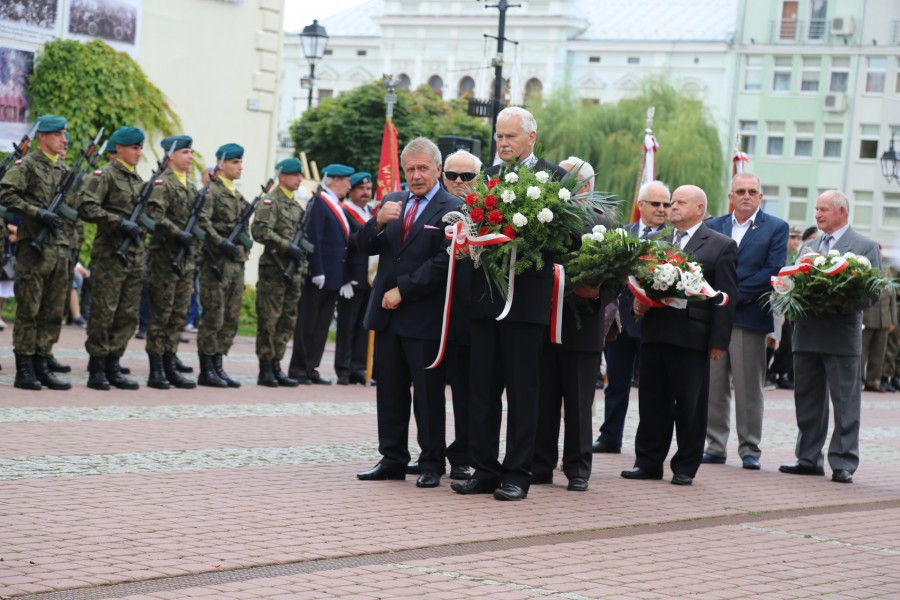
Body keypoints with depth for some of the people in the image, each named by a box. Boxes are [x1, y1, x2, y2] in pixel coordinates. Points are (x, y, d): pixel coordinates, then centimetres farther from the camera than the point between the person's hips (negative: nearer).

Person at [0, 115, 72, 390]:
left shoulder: (63, 169, 17)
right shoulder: (26, 165, -5)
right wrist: (38, 213, -20)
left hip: (59, 247, 7)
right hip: (33, 246, -7)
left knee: (52, 311, 8)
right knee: (28, 310, -4)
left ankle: (41, 365, 14)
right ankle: (24, 370, -1)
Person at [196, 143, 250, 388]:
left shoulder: (238, 196, 18)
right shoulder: (211, 191, -7)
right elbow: (203, 221, -20)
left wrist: (244, 249, 14)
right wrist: (221, 244, -25)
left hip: (237, 263, 8)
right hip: (216, 264, -8)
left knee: (231, 320, 9)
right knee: (213, 319, -6)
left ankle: (218, 366, 15)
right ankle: (206, 370, -1)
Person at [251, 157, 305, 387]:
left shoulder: (296, 205, 19)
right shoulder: (270, 201, -6)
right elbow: (260, 230, -18)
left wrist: (302, 270, 14)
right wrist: (287, 246, -21)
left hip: (292, 270, 8)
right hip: (273, 269, -8)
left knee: (287, 321, 9)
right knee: (269, 320, -5)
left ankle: (276, 367, 15)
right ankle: (265, 370, -2)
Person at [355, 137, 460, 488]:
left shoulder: (452, 209, -7)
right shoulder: (392, 202, 14)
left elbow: (444, 262, -14)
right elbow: (366, 247, 9)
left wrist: (403, 290, -14)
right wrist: (378, 222, -11)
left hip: (424, 316, -6)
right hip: (387, 314, 6)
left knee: (429, 393, 1)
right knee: (390, 390, 9)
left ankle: (432, 463, 8)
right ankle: (392, 459, 16)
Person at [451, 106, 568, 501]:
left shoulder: (554, 177, -2)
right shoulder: (487, 176, 14)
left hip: (527, 298, -5)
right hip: (486, 295, 5)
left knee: (522, 390, 1)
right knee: (482, 387, 7)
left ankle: (516, 474, 7)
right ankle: (485, 471, 14)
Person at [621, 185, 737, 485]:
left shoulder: (721, 246, 1)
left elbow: (726, 297, -3)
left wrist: (718, 341, -10)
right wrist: (638, 301, -4)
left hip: (692, 337, -4)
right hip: (655, 333, 5)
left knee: (690, 405, 2)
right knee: (651, 402, 8)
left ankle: (685, 467, 10)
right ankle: (648, 462, 15)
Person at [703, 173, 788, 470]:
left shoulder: (776, 228, 3)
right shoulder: (713, 227, 13)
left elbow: (772, 271, -7)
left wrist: (734, 295, -11)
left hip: (750, 316, -3)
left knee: (749, 389, 0)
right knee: (713, 387, 5)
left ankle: (750, 450, 6)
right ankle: (716, 447, 11)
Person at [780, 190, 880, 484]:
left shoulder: (865, 247, -1)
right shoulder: (809, 247, 18)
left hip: (841, 335, -6)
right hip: (807, 335, 6)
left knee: (845, 403, -2)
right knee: (807, 400, 11)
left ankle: (843, 464, 0)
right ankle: (809, 459, 18)